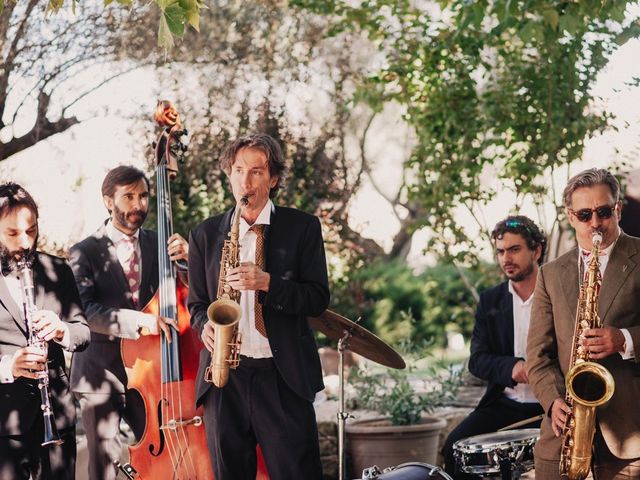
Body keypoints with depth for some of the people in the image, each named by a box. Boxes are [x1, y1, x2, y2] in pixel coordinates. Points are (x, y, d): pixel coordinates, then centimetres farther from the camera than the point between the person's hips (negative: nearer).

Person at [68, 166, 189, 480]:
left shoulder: (159, 244, 7)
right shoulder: (85, 253, -4)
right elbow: (84, 311, -18)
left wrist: (188, 257, -17)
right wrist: (138, 321, -33)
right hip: (100, 374, -3)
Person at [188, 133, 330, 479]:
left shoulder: (302, 227, 4)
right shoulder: (205, 234, 12)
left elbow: (318, 299, -2)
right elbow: (196, 302, 18)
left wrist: (267, 282, -16)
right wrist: (205, 325, -5)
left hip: (283, 376, -2)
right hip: (224, 375, 3)